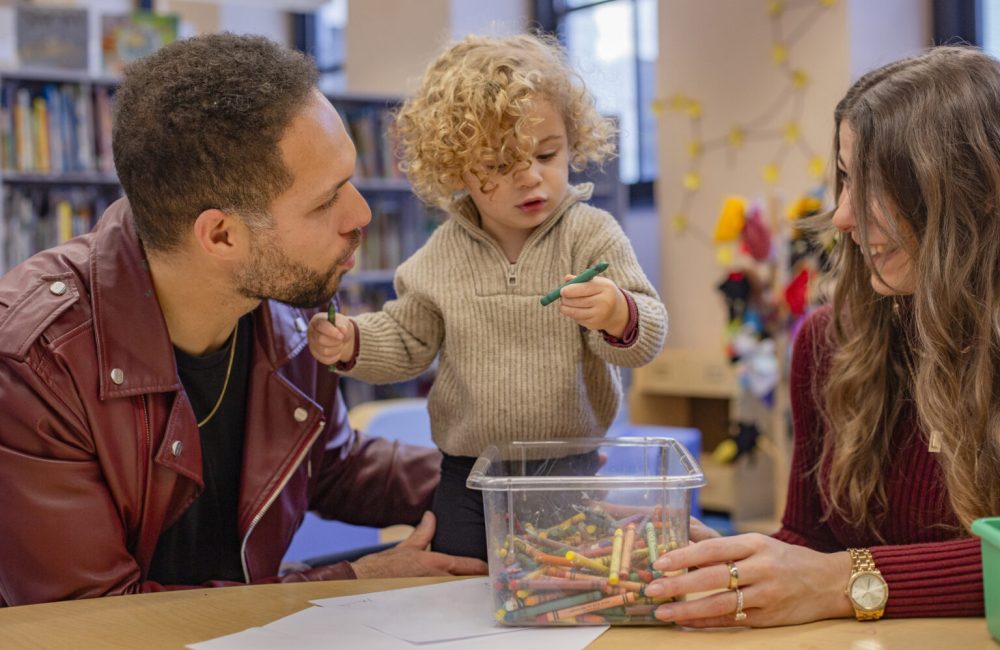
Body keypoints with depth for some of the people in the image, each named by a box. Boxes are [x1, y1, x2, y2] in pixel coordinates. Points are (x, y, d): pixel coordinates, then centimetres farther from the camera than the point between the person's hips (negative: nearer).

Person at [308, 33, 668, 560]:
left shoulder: (591, 234, -9)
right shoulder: (443, 255, 0)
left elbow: (647, 335, -14)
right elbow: (407, 340, 12)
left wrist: (618, 316, -37)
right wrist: (352, 343, -7)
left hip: (568, 470, -3)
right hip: (467, 474, 3)